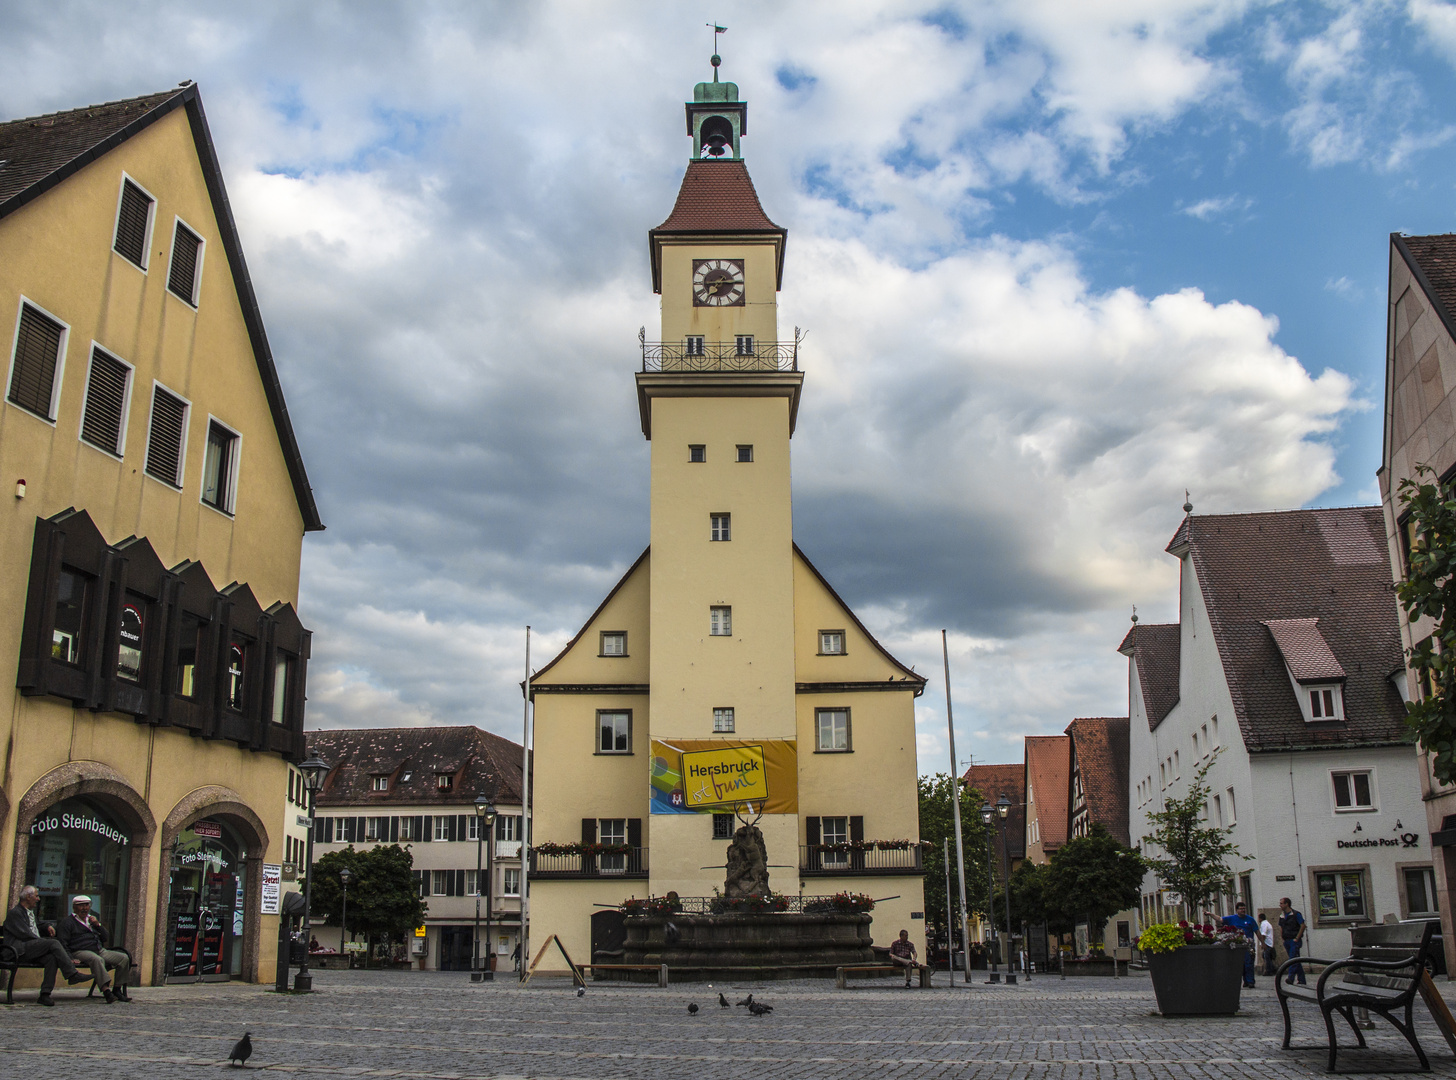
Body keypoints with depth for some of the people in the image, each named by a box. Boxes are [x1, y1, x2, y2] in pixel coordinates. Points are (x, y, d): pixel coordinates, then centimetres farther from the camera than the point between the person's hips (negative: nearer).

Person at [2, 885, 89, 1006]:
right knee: (54, 943, -28)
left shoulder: (31, 912, 25)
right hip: (21, 949, -8)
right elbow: (24, 934, -13)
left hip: (33, 950, 8)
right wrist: (44, 941, -12)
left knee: (52, 957, -24)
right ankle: (72, 974, -28)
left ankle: (45, 994, -27)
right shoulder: (15, 913, -3)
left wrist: (47, 927, 17)